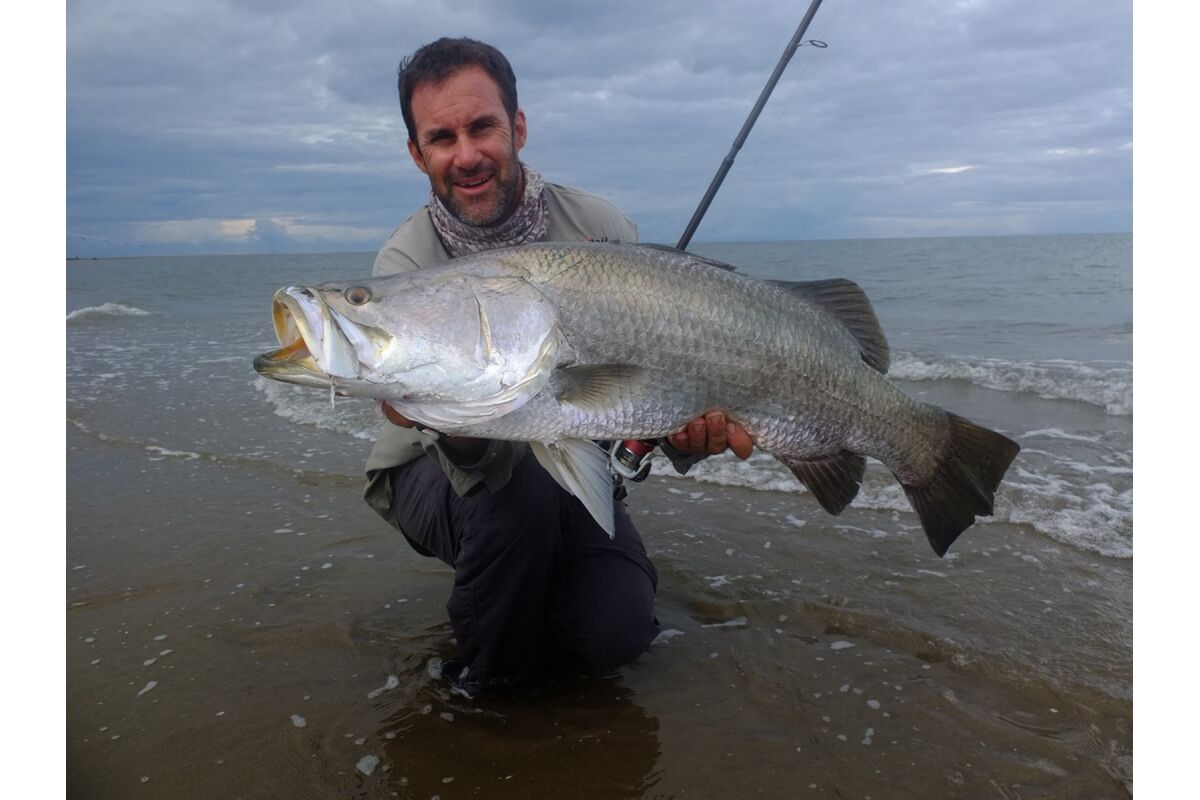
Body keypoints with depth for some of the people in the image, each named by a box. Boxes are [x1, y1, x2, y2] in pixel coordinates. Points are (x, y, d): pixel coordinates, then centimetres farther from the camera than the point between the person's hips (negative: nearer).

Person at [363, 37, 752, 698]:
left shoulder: (601, 229, -13)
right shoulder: (406, 263, -20)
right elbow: (485, 463, -30)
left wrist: (690, 430, -36)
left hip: (565, 465, 2)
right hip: (435, 471, -1)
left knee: (617, 631, -19)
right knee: (516, 490, -36)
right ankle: (486, 670, -5)